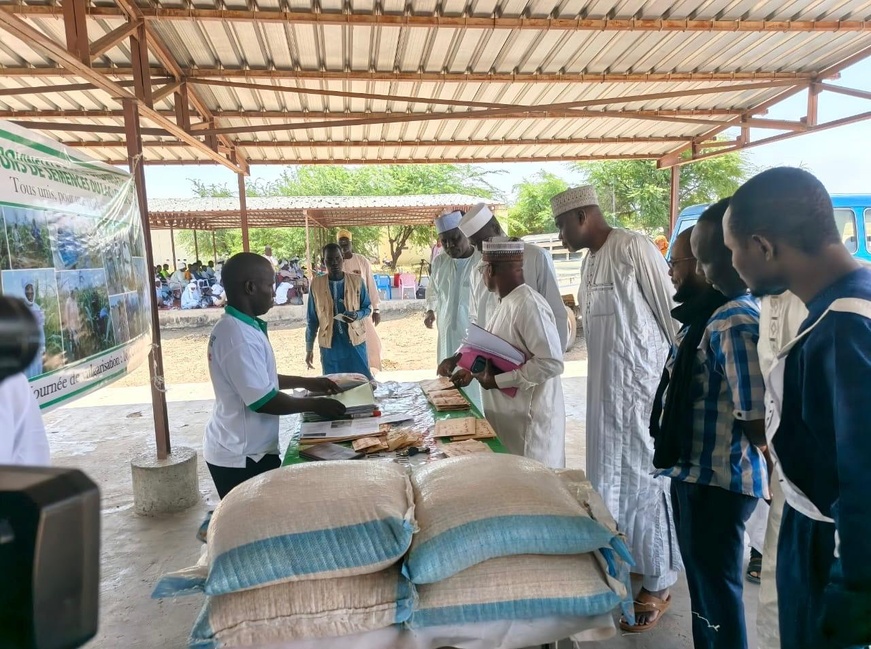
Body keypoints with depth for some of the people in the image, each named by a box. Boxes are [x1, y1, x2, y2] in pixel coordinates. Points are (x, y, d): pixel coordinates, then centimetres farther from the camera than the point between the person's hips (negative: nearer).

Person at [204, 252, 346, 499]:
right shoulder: (239, 336, -27)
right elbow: (262, 400, -26)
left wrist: (306, 382, 14)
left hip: (240, 449, 10)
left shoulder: (236, 326, 6)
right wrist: (315, 405, -15)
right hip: (241, 456, -10)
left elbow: (258, 378, 17)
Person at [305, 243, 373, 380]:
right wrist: (309, 348, 5)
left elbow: (367, 307, 6)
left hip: (355, 341, 0)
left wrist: (357, 315, -17)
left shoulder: (357, 281, -3)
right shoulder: (316, 284, -1)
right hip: (329, 344, 1)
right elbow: (312, 319, 4)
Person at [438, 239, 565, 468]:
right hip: (508, 416, 9)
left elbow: (552, 362, -28)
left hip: (529, 421, -9)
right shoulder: (505, 302, 9)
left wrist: (498, 380, -22)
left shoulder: (528, 305, -23)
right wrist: (471, 368, 12)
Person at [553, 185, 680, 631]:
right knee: (608, 475, 18)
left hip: (641, 384, -8)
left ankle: (658, 584, 21)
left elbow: (672, 314, -13)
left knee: (644, 480, 3)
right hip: (604, 385, 9)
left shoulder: (634, 248, -15)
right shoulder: (590, 259, 11)